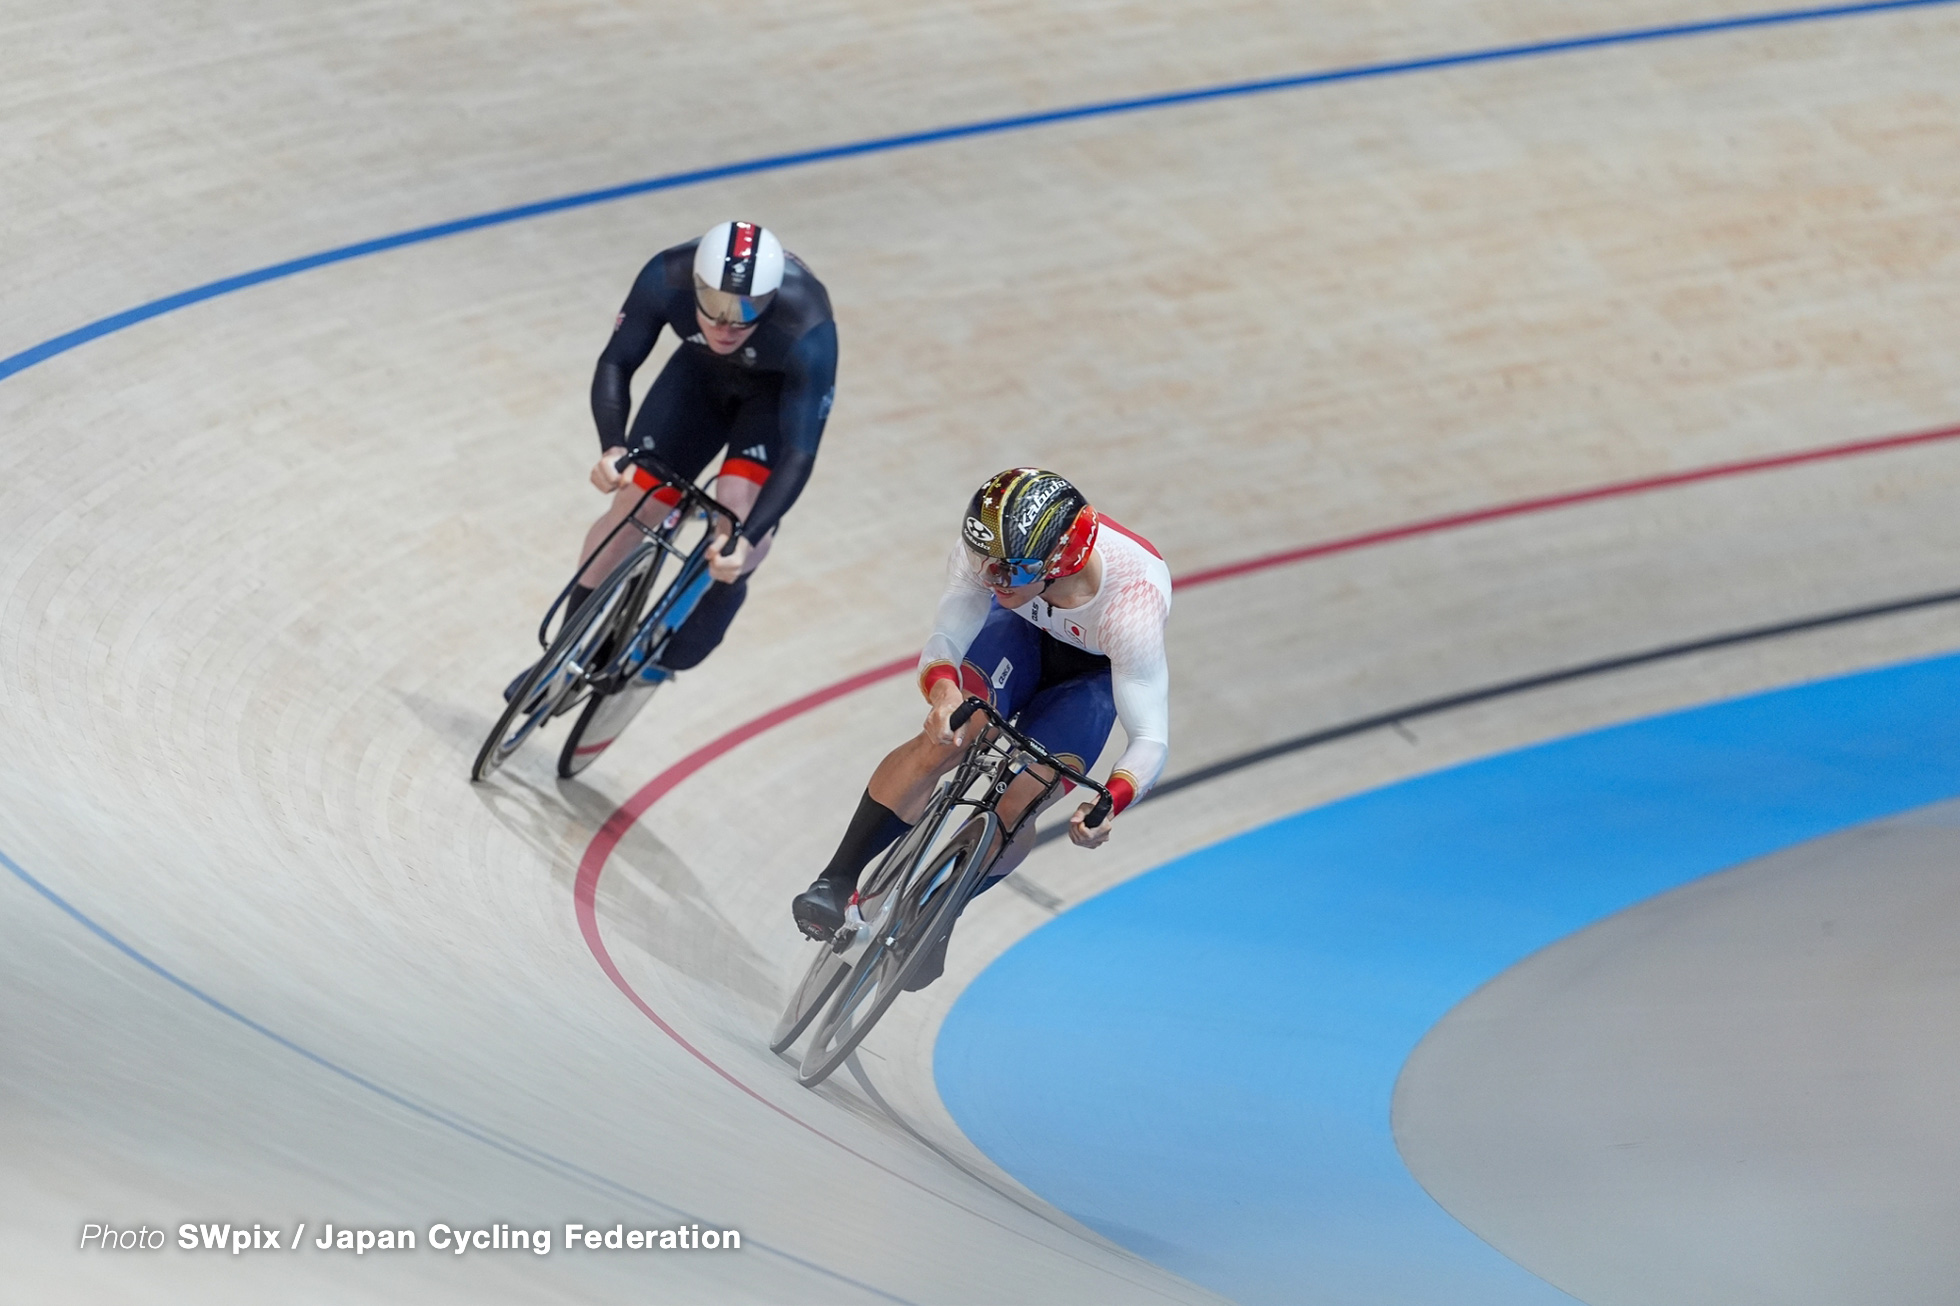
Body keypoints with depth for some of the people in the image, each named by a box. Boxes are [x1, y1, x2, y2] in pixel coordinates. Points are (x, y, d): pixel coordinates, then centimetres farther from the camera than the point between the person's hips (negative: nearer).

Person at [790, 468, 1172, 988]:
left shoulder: (1130, 607, -43)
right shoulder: (989, 551, -36)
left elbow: (1151, 740, -40)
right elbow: (945, 642, -28)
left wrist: (1110, 805, -59)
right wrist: (943, 692, -52)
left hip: (1095, 672, -2)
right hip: (1023, 634, 2)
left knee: (1013, 809, -14)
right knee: (941, 743, -24)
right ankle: (836, 882, -13)